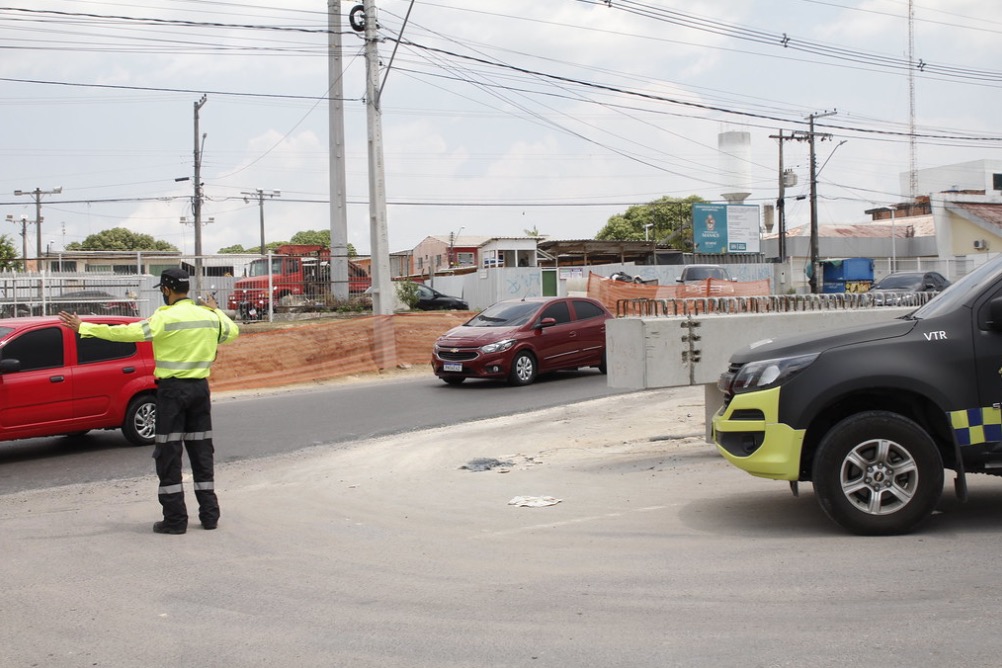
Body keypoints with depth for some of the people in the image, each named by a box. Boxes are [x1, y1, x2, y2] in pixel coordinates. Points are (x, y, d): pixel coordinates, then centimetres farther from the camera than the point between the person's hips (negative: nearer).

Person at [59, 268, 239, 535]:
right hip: (200, 388, 6)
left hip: (172, 389, -6)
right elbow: (232, 331, 23)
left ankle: (175, 518, 1)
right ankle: (209, 514, 14)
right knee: (202, 452, 12)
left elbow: (127, 332, -19)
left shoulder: (166, 318, -14)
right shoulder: (210, 316, 4)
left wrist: (83, 327, -14)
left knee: (168, 454, 1)